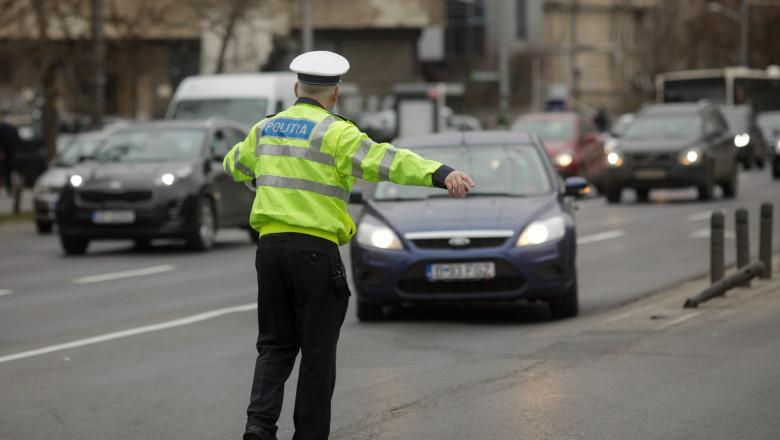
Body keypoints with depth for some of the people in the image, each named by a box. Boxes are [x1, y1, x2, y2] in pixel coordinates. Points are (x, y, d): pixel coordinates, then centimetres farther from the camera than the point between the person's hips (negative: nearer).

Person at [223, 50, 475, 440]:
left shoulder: (266, 128, 13)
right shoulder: (335, 133, -7)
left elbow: (237, 163, 34)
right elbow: (384, 160, -24)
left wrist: (236, 160, 59)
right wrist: (441, 174, -35)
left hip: (270, 245, 5)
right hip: (315, 248, -5)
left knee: (276, 346, 12)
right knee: (317, 352, 4)